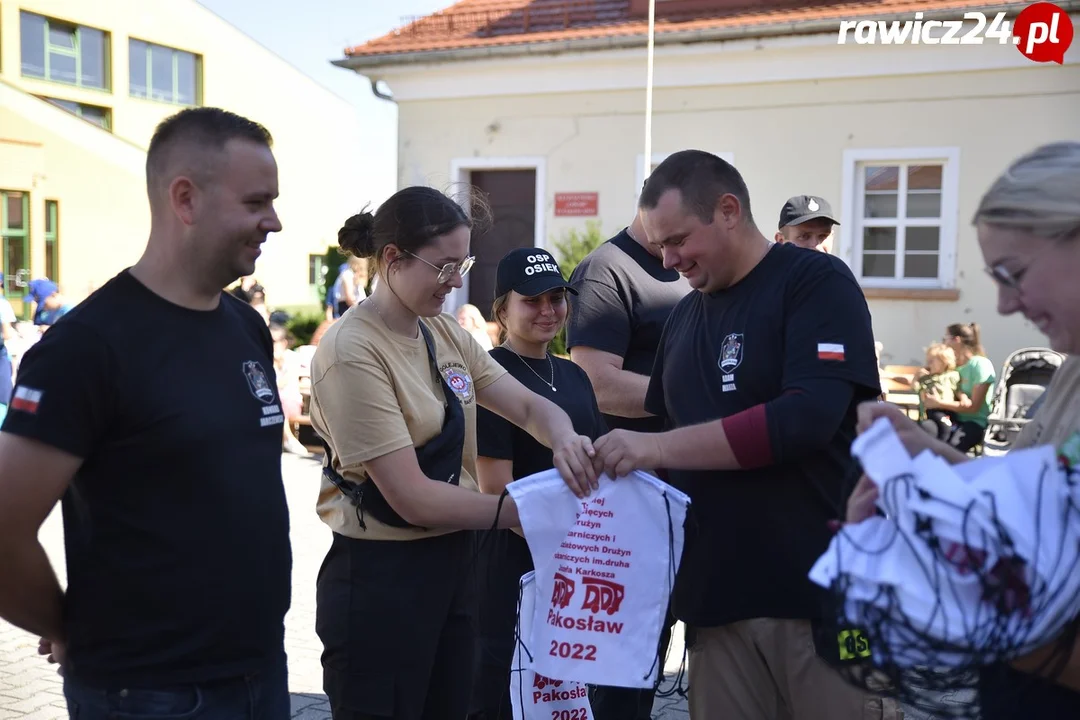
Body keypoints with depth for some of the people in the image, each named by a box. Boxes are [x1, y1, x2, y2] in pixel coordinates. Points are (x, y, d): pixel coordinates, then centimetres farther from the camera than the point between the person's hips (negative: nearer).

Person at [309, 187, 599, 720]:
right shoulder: (353, 351, -20)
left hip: (452, 566, 8)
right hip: (380, 579, -7)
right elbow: (413, 497, -22)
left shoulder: (446, 333, 4)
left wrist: (565, 440, -18)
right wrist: (523, 512, -17)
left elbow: (530, 407, 5)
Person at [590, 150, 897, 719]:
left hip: (825, 590, -5)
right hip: (717, 597, 6)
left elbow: (808, 417, -21)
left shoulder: (817, 282, -7)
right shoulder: (685, 315, 14)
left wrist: (657, 448, -20)